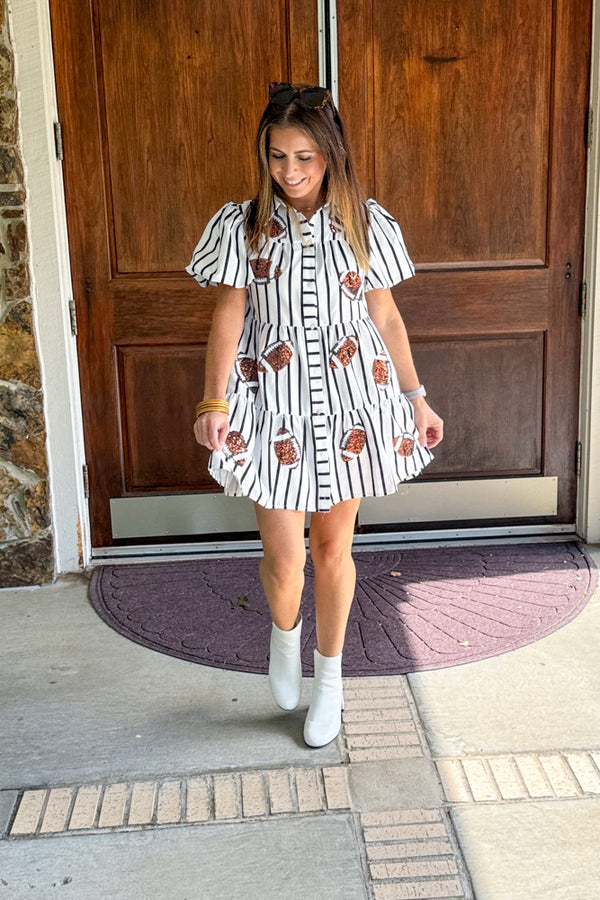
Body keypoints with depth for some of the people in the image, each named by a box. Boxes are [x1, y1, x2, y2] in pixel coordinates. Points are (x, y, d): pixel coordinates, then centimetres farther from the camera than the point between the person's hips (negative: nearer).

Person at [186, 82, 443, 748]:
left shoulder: (365, 223, 1)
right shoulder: (241, 224, -2)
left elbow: (386, 317, 6)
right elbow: (228, 316, -5)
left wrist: (416, 399, 6)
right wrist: (215, 401, -17)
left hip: (350, 399, 1)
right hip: (273, 399, -1)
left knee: (333, 547, 10)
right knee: (283, 557, -2)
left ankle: (329, 674, 32)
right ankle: (284, 632, 35)